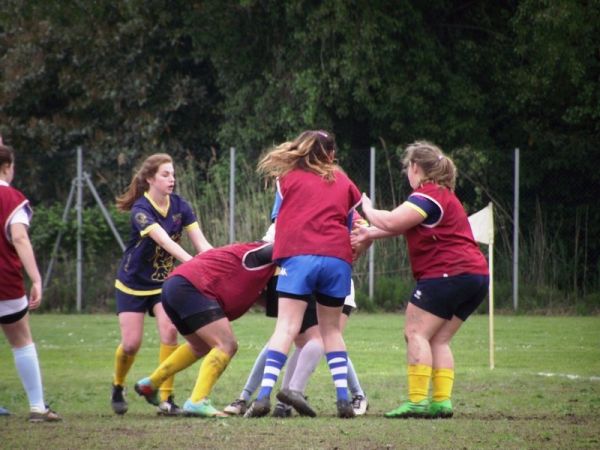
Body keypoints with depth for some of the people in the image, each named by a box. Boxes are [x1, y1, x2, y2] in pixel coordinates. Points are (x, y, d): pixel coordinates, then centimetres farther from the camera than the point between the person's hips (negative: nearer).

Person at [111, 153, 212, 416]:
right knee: (131, 343, -6)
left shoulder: (179, 206, -7)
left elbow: (201, 243, -13)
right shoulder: (141, 210, -23)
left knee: (169, 330, -19)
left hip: (164, 282, 3)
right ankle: (118, 389, 25)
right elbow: (165, 241, -38)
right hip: (133, 283, -3)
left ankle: (166, 398, -14)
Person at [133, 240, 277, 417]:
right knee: (226, 345, -13)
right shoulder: (260, 254, -2)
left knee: (202, 347, 30)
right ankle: (197, 401, -22)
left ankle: (151, 383, 40)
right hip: (190, 288, -11)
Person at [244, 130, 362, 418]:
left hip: (298, 256, -2)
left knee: (286, 327, -8)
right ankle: (343, 398, 7)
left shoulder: (288, 179, 14)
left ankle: (264, 395, -22)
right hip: (338, 259, 2)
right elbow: (351, 225, 23)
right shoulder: (344, 183, 19)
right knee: (331, 329, 15)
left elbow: (278, 218, 24)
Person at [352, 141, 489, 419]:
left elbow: (391, 222, -18)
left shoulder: (428, 195, -9)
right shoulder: (442, 195, 24)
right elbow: (402, 226, 22)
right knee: (439, 341, 11)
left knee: (416, 333, -8)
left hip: (448, 273, -10)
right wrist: (370, 234, 14)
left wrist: (368, 210, 0)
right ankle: (442, 401, 1)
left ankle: (418, 401, -16)